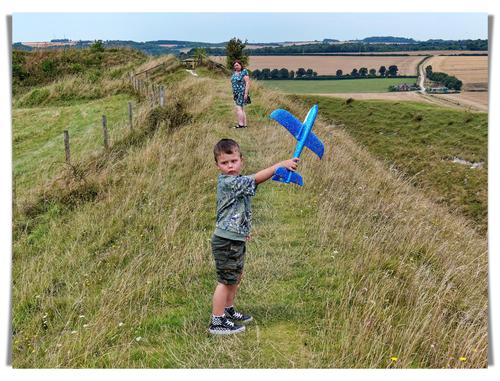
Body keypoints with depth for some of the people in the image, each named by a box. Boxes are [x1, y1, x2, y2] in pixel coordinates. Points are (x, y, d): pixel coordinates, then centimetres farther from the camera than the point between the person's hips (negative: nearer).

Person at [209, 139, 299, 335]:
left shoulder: (237, 182, 10)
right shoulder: (227, 182, -21)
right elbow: (256, 178, -30)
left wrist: (243, 230, 21)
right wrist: (281, 164, -33)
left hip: (236, 240, 10)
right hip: (226, 241, -10)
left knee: (236, 276, 22)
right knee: (226, 280, -2)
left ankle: (228, 311, 38)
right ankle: (217, 322, 7)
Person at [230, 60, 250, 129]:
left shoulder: (244, 72, -10)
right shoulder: (234, 73, 14)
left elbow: (247, 83, -15)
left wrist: (246, 93, -20)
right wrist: (233, 93, 18)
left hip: (242, 93, -8)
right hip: (236, 93, 8)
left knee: (239, 108, -14)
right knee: (241, 109, 8)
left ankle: (241, 124, -14)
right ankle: (245, 124, 10)